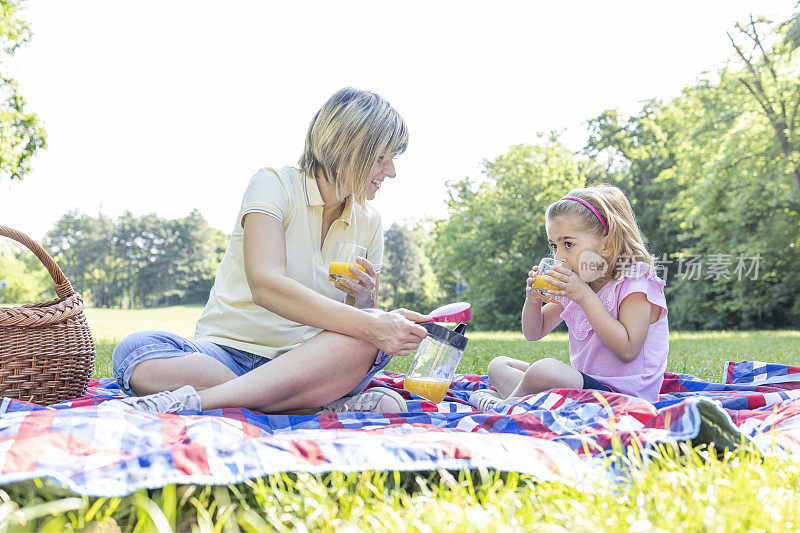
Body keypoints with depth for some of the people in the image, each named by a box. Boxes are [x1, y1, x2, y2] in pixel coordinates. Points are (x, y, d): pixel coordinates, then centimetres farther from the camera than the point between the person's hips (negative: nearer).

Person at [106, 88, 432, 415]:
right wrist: (370, 323, -32)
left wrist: (363, 301, -12)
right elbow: (265, 286, -24)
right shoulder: (274, 185, -5)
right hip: (228, 353, -2)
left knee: (370, 340, -31)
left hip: (306, 363, 3)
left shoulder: (368, 224, 11)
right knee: (133, 351, -32)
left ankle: (187, 401, -32)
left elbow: (364, 326, 13)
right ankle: (331, 409, -38)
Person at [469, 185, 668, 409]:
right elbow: (533, 333, 19)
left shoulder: (636, 284, -11)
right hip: (583, 381, 9)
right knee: (499, 365, 9)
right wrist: (533, 299, -4)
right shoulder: (576, 284, 11)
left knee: (546, 370, -36)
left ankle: (501, 407, -8)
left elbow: (627, 351, -25)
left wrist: (585, 297, -25)